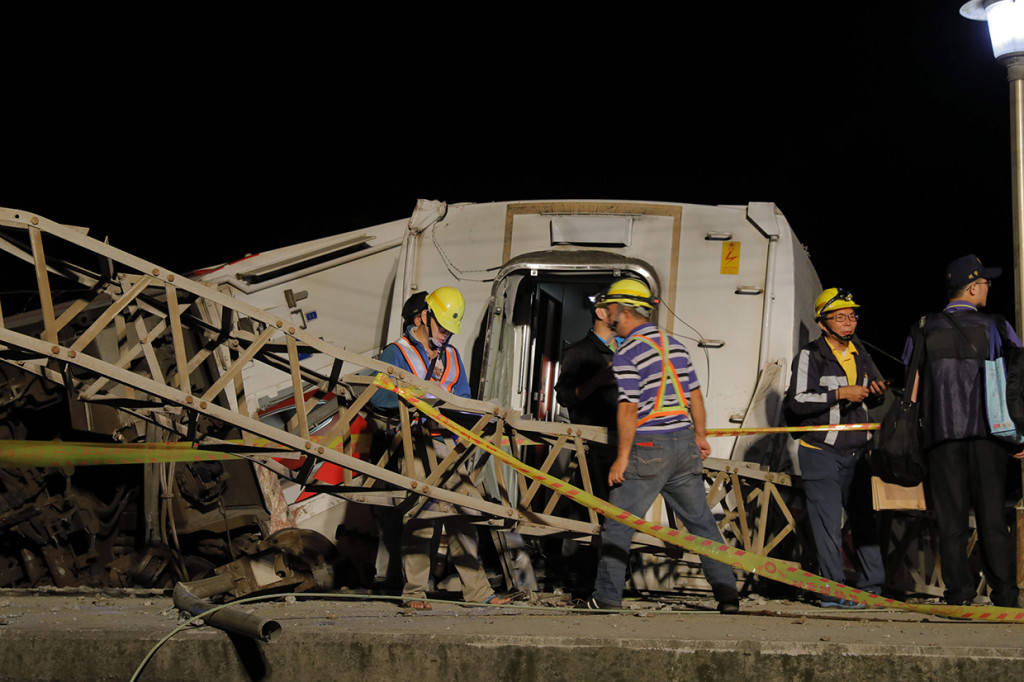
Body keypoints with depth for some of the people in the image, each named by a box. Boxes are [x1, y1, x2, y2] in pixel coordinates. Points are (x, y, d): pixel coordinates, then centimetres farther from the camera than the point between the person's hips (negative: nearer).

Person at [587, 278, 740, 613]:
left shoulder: (627, 353, -9)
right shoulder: (675, 345, 11)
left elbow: (628, 409, -15)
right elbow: (694, 395, 16)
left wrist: (622, 458, -11)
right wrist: (700, 436, 28)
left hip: (648, 448, -6)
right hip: (684, 442, 6)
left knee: (618, 523, 2)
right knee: (701, 521, 10)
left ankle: (607, 597, 1)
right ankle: (727, 592, 8)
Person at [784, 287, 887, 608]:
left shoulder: (860, 355, 12)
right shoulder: (810, 356, -7)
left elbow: (872, 397, 24)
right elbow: (797, 401, -18)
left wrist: (877, 392, 0)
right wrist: (839, 394, -21)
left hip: (857, 453, 6)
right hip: (821, 452, -6)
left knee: (866, 519, 6)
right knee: (828, 524, -6)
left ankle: (872, 587, 13)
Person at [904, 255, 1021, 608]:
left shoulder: (923, 330, 11)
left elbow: (911, 386, 6)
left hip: (941, 433, 1)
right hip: (987, 432, -1)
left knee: (951, 514, 2)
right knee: (992, 512, 1)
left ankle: (959, 588, -2)